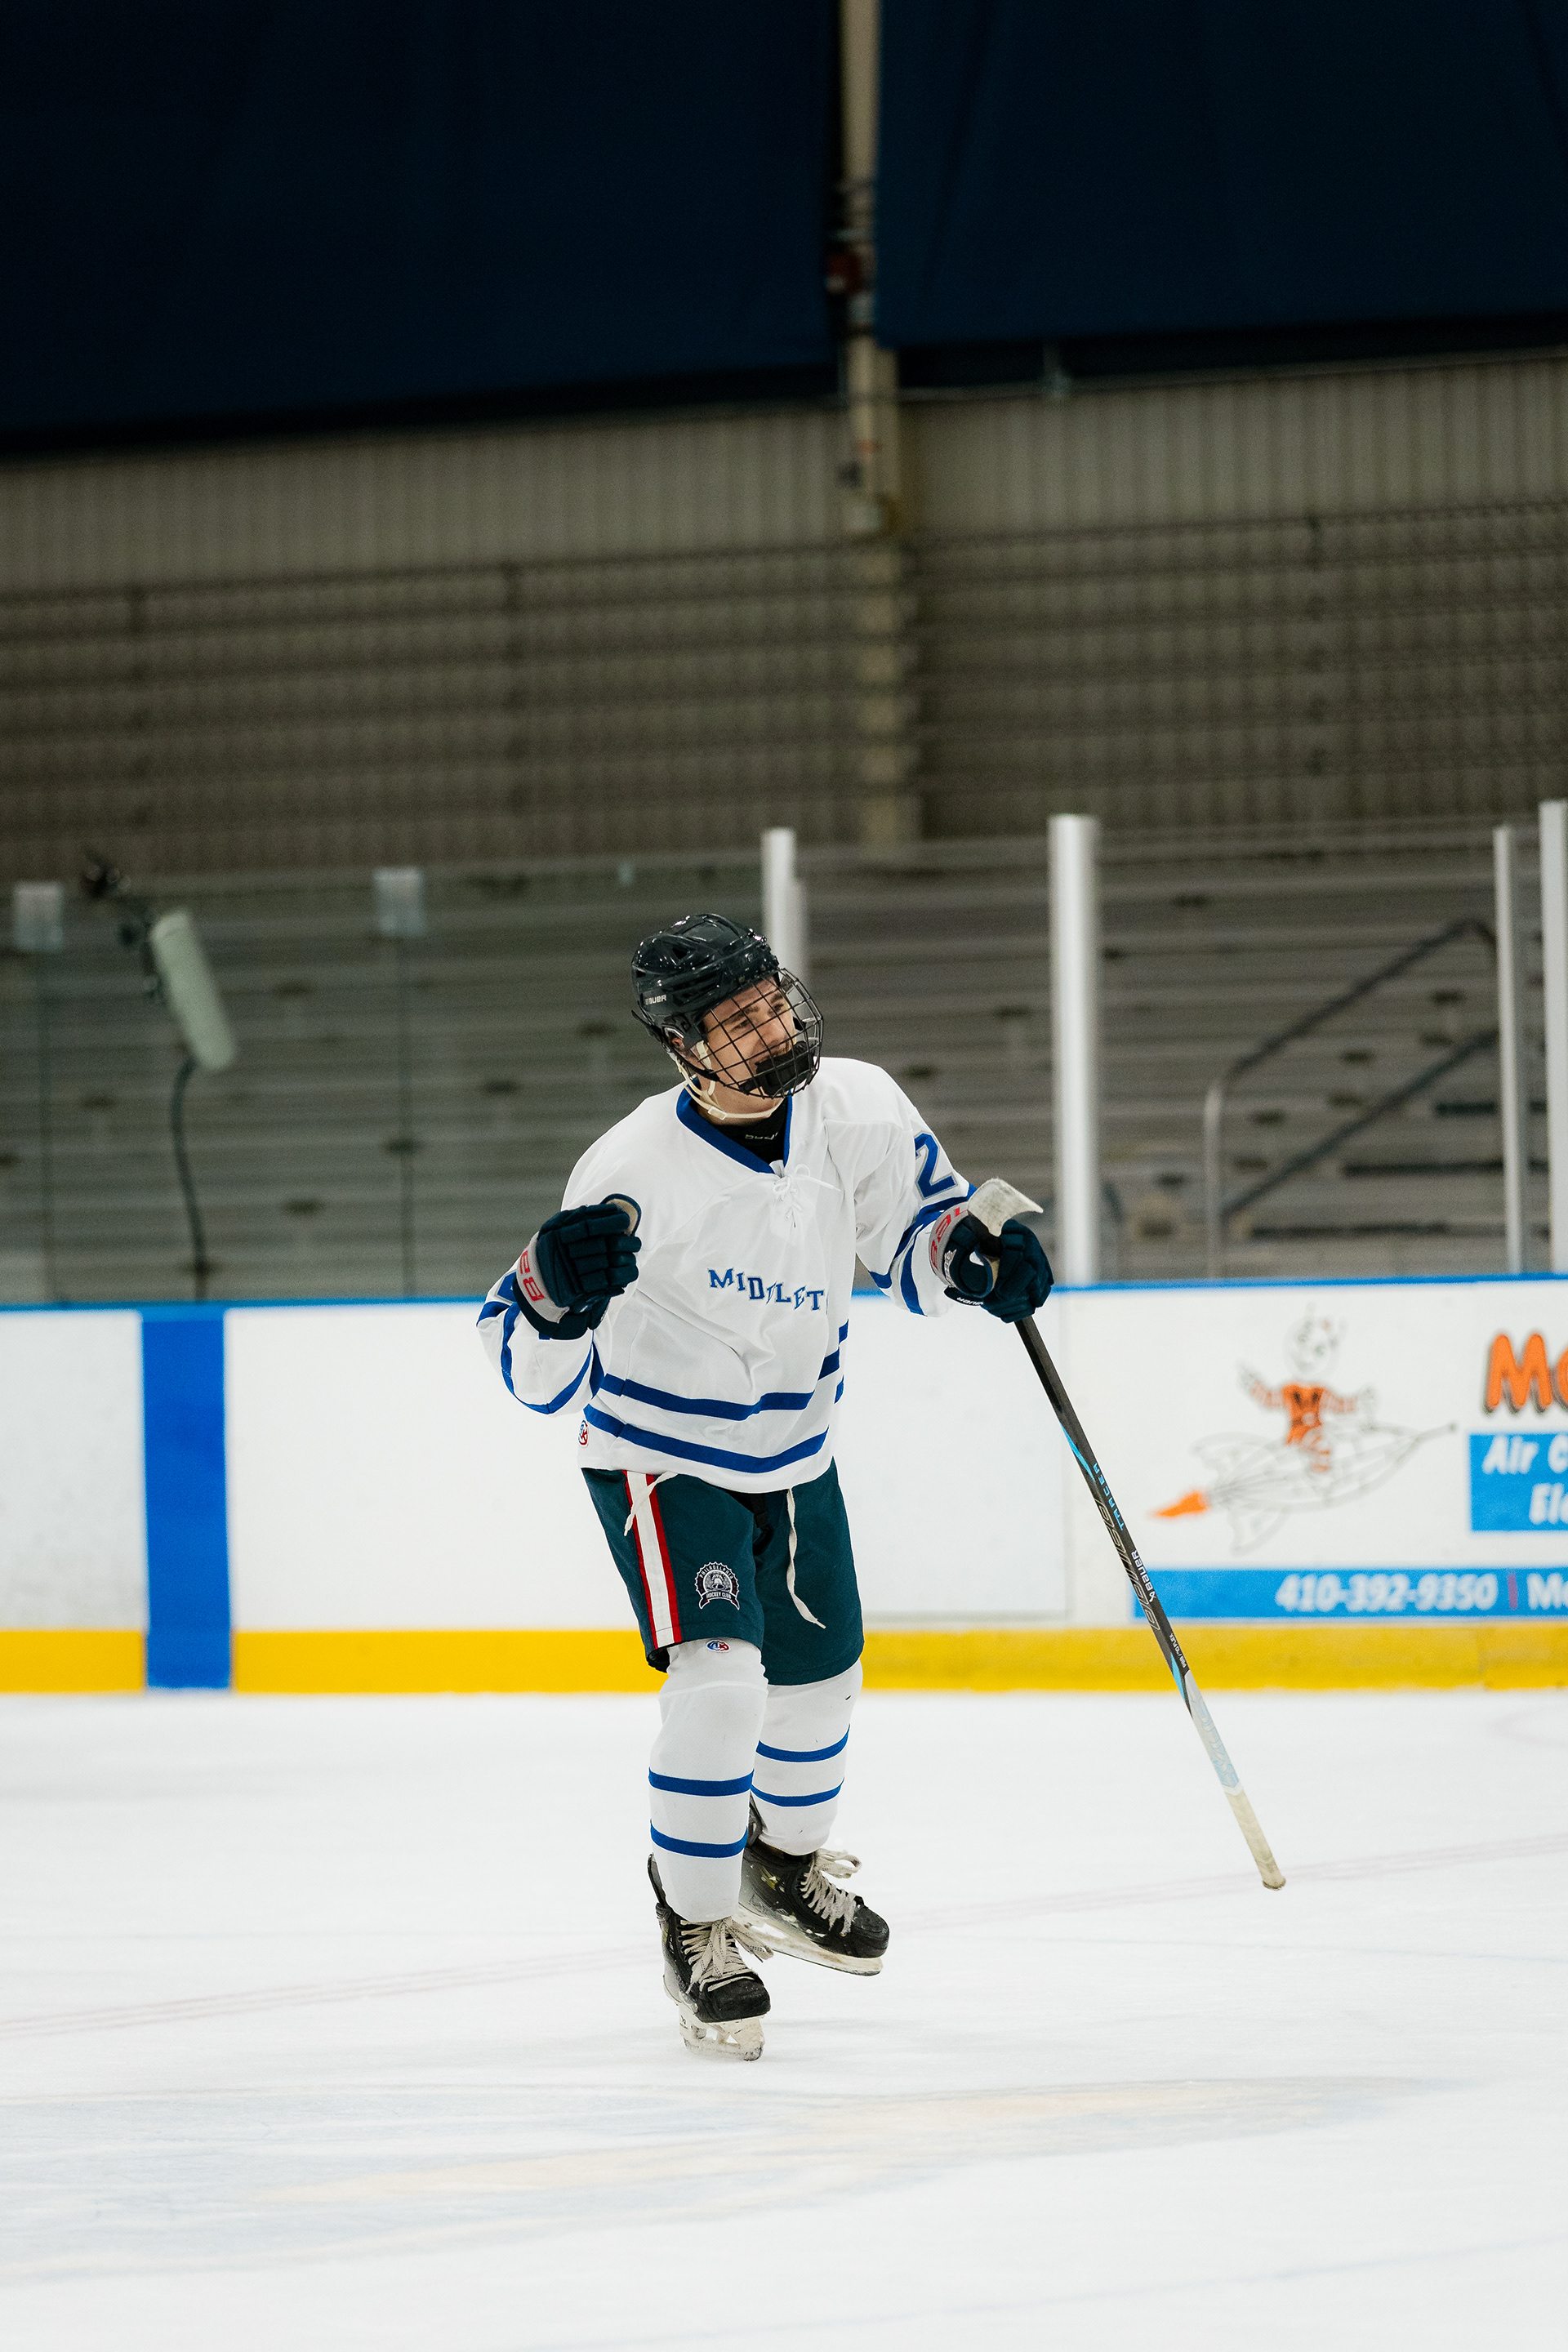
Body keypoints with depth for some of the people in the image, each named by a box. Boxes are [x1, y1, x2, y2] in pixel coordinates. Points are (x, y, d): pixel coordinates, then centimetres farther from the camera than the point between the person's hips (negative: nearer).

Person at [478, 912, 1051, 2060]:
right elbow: (535, 1372, -27)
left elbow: (916, 1225, 2)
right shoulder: (635, 1170, -31)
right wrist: (557, 1290, -49)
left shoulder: (856, 1107, -17)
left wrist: (972, 1254, -20)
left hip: (795, 1452, 6)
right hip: (663, 1457, -6)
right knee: (719, 1676, -24)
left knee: (820, 1679, 21)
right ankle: (697, 1931, -6)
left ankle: (788, 1867, 49)